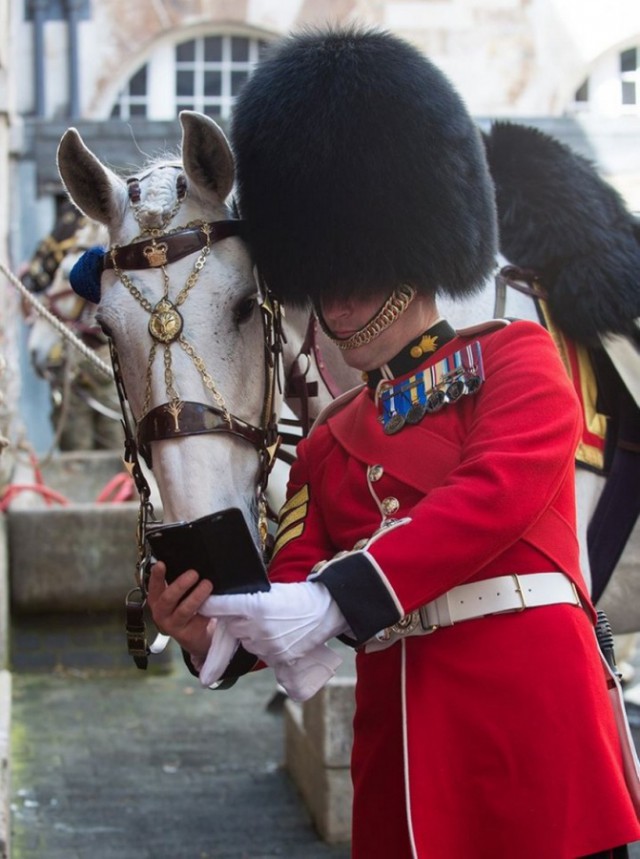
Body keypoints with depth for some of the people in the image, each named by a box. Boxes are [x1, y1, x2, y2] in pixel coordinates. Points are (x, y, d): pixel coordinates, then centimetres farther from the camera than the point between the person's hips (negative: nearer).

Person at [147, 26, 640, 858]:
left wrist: (337, 599, -21)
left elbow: (498, 492, -13)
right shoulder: (328, 443, 18)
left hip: (529, 700, -5)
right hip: (399, 733, 5)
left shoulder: (515, 358, 4)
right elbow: (297, 587, 9)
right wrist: (215, 634, -14)